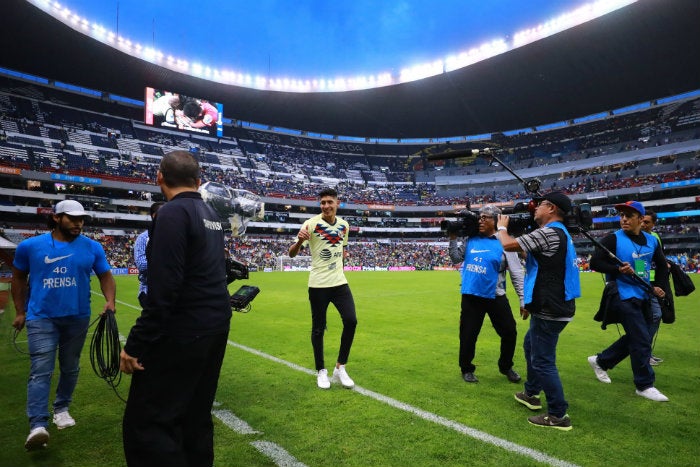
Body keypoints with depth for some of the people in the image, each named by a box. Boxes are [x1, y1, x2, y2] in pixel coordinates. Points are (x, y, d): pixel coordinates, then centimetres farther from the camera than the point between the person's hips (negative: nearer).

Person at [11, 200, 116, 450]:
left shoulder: (92, 248, -3)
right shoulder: (30, 246, -2)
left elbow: (105, 276, 3)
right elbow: (19, 278, 11)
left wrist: (110, 300, -15)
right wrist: (20, 311, 9)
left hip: (78, 318, 2)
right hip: (41, 318, -2)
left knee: (70, 368, 14)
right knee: (40, 370, -10)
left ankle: (61, 408, 34)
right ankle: (38, 426, -9)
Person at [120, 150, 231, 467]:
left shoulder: (173, 213, -15)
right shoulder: (211, 214, 11)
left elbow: (163, 289, -20)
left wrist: (136, 344, -16)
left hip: (182, 334, -9)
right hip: (216, 328, 9)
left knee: (144, 424, 1)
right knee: (196, 418, 19)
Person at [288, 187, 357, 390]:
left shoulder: (344, 225, 6)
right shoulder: (311, 224, -10)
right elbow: (291, 254, -16)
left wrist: (342, 254, 10)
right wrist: (299, 241, -36)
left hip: (339, 282, 4)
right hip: (318, 285, -4)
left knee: (351, 321, -5)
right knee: (318, 328, 4)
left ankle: (340, 368, 12)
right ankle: (321, 371, 22)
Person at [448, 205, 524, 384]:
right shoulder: (471, 240, 3)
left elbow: (517, 273, -5)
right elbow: (456, 259, 12)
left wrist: (523, 300, -7)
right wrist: (453, 239, 1)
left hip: (495, 297, -2)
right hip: (471, 297, 2)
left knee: (509, 333, 8)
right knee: (468, 335, 8)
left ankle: (506, 367, 35)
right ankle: (466, 369, 29)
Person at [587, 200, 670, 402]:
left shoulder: (652, 241, 6)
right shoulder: (613, 239, -11)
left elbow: (662, 264, 18)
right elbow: (595, 262, -13)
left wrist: (659, 286, 6)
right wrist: (618, 269, -26)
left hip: (643, 297, 7)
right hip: (624, 296, -7)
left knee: (634, 338, 14)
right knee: (642, 340, -6)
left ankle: (601, 361, 30)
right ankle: (645, 385, 9)